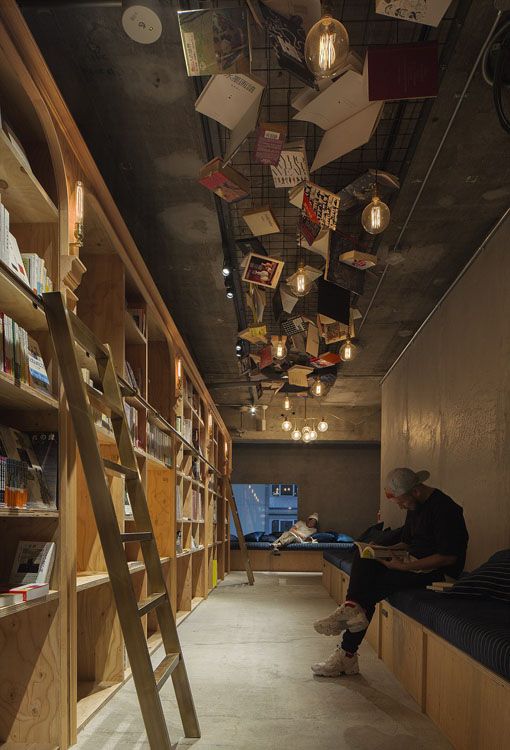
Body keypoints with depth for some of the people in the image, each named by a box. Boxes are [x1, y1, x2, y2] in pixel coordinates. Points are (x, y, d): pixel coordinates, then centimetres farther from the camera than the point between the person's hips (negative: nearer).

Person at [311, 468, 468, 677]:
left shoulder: (443, 508, -17)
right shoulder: (415, 507, 10)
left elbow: (449, 557, -21)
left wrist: (406, 566, -23)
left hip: (437, 572, -9)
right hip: (414, 565, 9)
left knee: (373, 584, -20)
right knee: (363, 558, -10)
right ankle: (353, 608, -21)